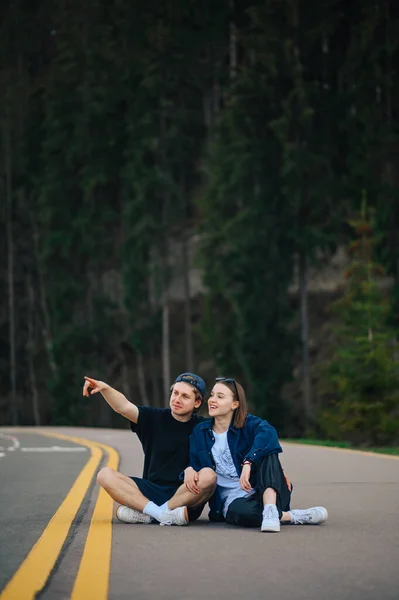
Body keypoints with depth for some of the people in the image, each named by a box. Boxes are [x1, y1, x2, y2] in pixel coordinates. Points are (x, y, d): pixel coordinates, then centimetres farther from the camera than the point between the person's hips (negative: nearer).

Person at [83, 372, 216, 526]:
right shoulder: (155, 418, 5)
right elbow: (124, 407, -10)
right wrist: (104, 388, -26)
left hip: (186, 494, -2)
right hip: (152, 489, 2)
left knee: (208, 476, -32)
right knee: (105, 475, -16)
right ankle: (159, 512, -29)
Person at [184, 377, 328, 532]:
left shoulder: (249, 423, -1)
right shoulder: (199, 432, 10)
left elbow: (268, 433, -25)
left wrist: (248, 463, -40)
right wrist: (189, 470, -15)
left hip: (262, 492, 0)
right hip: (232, 500, 0)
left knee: (266, 452, -27)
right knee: (239, 511, -39)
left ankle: (270, 511, -41)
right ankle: (291, 517, -21)